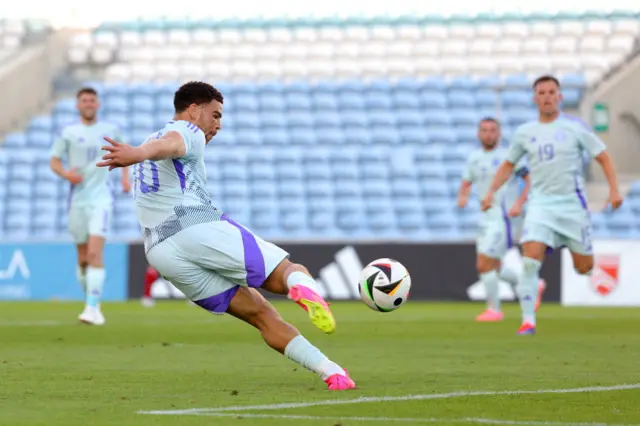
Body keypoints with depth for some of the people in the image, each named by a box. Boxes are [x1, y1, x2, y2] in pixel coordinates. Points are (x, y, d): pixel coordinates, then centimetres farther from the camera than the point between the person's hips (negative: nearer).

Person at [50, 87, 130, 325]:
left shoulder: (110, 131, 7)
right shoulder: (68, 133, 3)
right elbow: (54, 161, 5)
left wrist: (125, 176, 11)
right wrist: (66, 174, -16)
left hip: (101, 199, -2)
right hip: (78, 199, 2)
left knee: (95, 254, -18)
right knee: (82, 259, 8)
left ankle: (93, 309, -22)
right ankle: (92, 301, 29)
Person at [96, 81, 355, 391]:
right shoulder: (188, 132, 7)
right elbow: (168, 145, -18)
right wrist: (138, 154, -38)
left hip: (160, 253, 7)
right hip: (198, 227, -7)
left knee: (260, 313, 6)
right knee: (290, 272, -9)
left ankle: (328, 370, -5)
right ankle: (301, 284, -47)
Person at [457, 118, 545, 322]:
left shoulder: (508, 156, -8)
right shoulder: (474, 158, 12)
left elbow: (531, 180, -8)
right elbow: (466, 184, 18)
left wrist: (520, 203, -19)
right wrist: (462, 196, -4)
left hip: (504, 219, -8)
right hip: (487, 219, 8)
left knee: (484, 265, -13)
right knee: (493, 269, 13)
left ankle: (494, 309, 0)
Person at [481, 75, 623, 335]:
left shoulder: (574, 129, 0)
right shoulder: (524, 133, 6)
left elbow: (603, 158, 4)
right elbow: (509, 164, 20)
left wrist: (614, 190, -8)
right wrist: (492, 191, 7)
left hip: (573, 204, -1)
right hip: (540, 204, 1)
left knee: (584, 268, 3)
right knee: (530, 260, -20)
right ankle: (528, 321, -16)